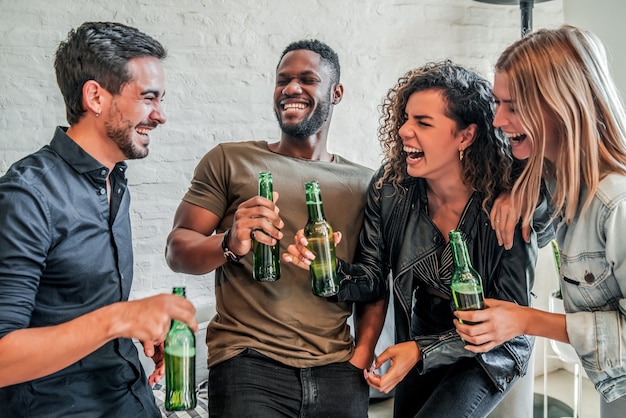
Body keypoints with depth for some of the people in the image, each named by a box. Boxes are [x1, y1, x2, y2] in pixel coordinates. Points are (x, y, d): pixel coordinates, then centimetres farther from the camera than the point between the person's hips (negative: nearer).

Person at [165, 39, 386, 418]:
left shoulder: (363, 183, 8)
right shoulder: (230, 160, 2)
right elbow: (177, 250, -2)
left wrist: (363, 354, 0)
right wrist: (230, 243, -21)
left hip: (337, 366, 3)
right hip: (249, 360, -2)